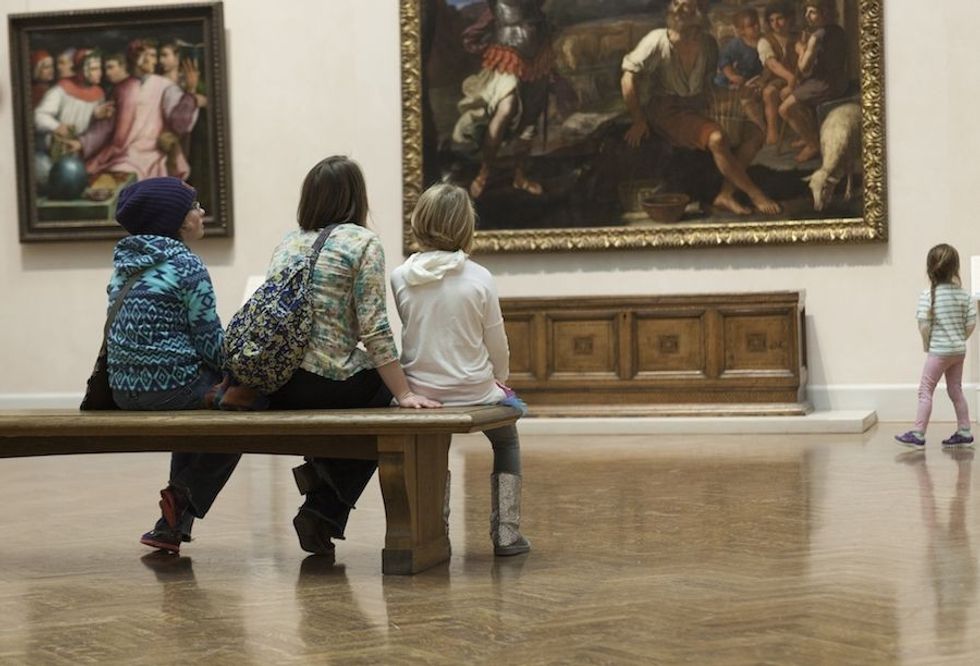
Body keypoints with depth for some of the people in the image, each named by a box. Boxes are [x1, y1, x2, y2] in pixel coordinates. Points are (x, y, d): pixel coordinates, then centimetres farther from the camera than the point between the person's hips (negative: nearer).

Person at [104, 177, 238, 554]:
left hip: (123, 389, 7)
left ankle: (175, 514, 28)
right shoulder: (185, 265, -12)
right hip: (172, 388, -7)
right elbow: (210, 341, -12)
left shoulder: (125, 263, 11)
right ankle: (184, 500, 12)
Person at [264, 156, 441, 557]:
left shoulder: (287, 243, 13)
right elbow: (373, 328, -11)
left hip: (272, 386, 7)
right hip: (324, 384, -6)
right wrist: (404, 395, -7)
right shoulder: (362, 242, -4)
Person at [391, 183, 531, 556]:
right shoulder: (479, 279, -13)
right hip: (473, 392, -2)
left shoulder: (400, 278, -9)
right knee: (506, 442, 29)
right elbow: (497, 345, -3)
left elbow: (413, 335, 3)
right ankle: (505, 533, 24)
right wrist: (500, 379, 16)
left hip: (420, 393, 2)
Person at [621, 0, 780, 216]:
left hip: (696, 108, 7)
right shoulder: (658, 41, -14)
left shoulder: (708, 43, 2)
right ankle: (756, 196, -17)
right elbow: (628, 77, -18)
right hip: (667, 110, -7)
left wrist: (705, 107, 3)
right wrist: (638, 122, -18)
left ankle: (726, 195, -14)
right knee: (716, 138, -31)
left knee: (754, 133, -8)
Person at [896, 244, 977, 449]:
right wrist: (960, 340, 12)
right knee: (955, 391, 15)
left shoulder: (928, 295, -15)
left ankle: (918, 434, -2)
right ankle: (964, 433, 19)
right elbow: (971, 323, -1)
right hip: (959, 350, 6)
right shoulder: (964, 295, 0)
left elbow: (924, 325, -18)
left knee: (925, 390, 0)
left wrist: (926, 344, -3)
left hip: (939, 350, -6)